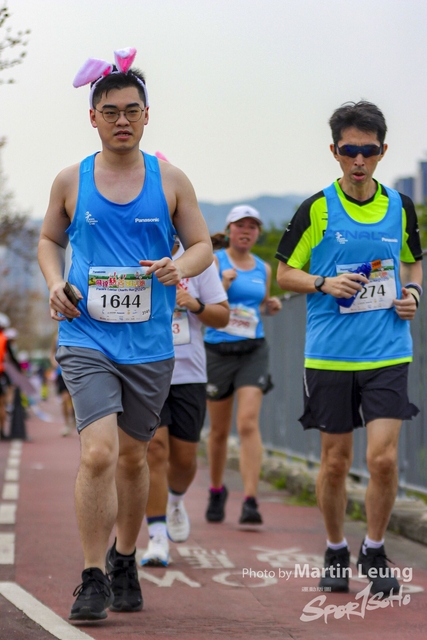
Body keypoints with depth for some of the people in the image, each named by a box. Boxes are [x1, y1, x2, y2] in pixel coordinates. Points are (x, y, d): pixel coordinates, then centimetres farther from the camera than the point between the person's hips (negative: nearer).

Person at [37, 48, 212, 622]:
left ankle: (124, 560, 36)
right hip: (86, 336, -2)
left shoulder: (170, 180, 4)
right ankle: (93, 579, -7)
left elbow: (203, 245, 8)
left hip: (149, 343, 2)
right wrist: (55, 284, -1)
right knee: (99, 453, -17)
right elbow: (50, 239, 18)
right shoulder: (71, 181, 4)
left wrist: (179, 267, -14)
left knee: (133, 457, 14)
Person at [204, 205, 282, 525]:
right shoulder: (213, 262, -2)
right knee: (219, 430, 9)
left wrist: (271, 306, 4)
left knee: (248, 423, -16)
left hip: (253, 351, 2)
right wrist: (222, 286, -23)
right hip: (218, 350, -1)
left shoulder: (263, 268, 10)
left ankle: (250, 502, -21)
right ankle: (217, 491, 33)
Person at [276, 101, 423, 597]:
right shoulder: (315, 210, -2)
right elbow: (284, 274, 5)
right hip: (329, 355, -1)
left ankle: (374, 552, 11)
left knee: (383, 458, -8)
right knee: (335, 460, 6)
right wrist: (325, 284, -13)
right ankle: (335, 552, 25)